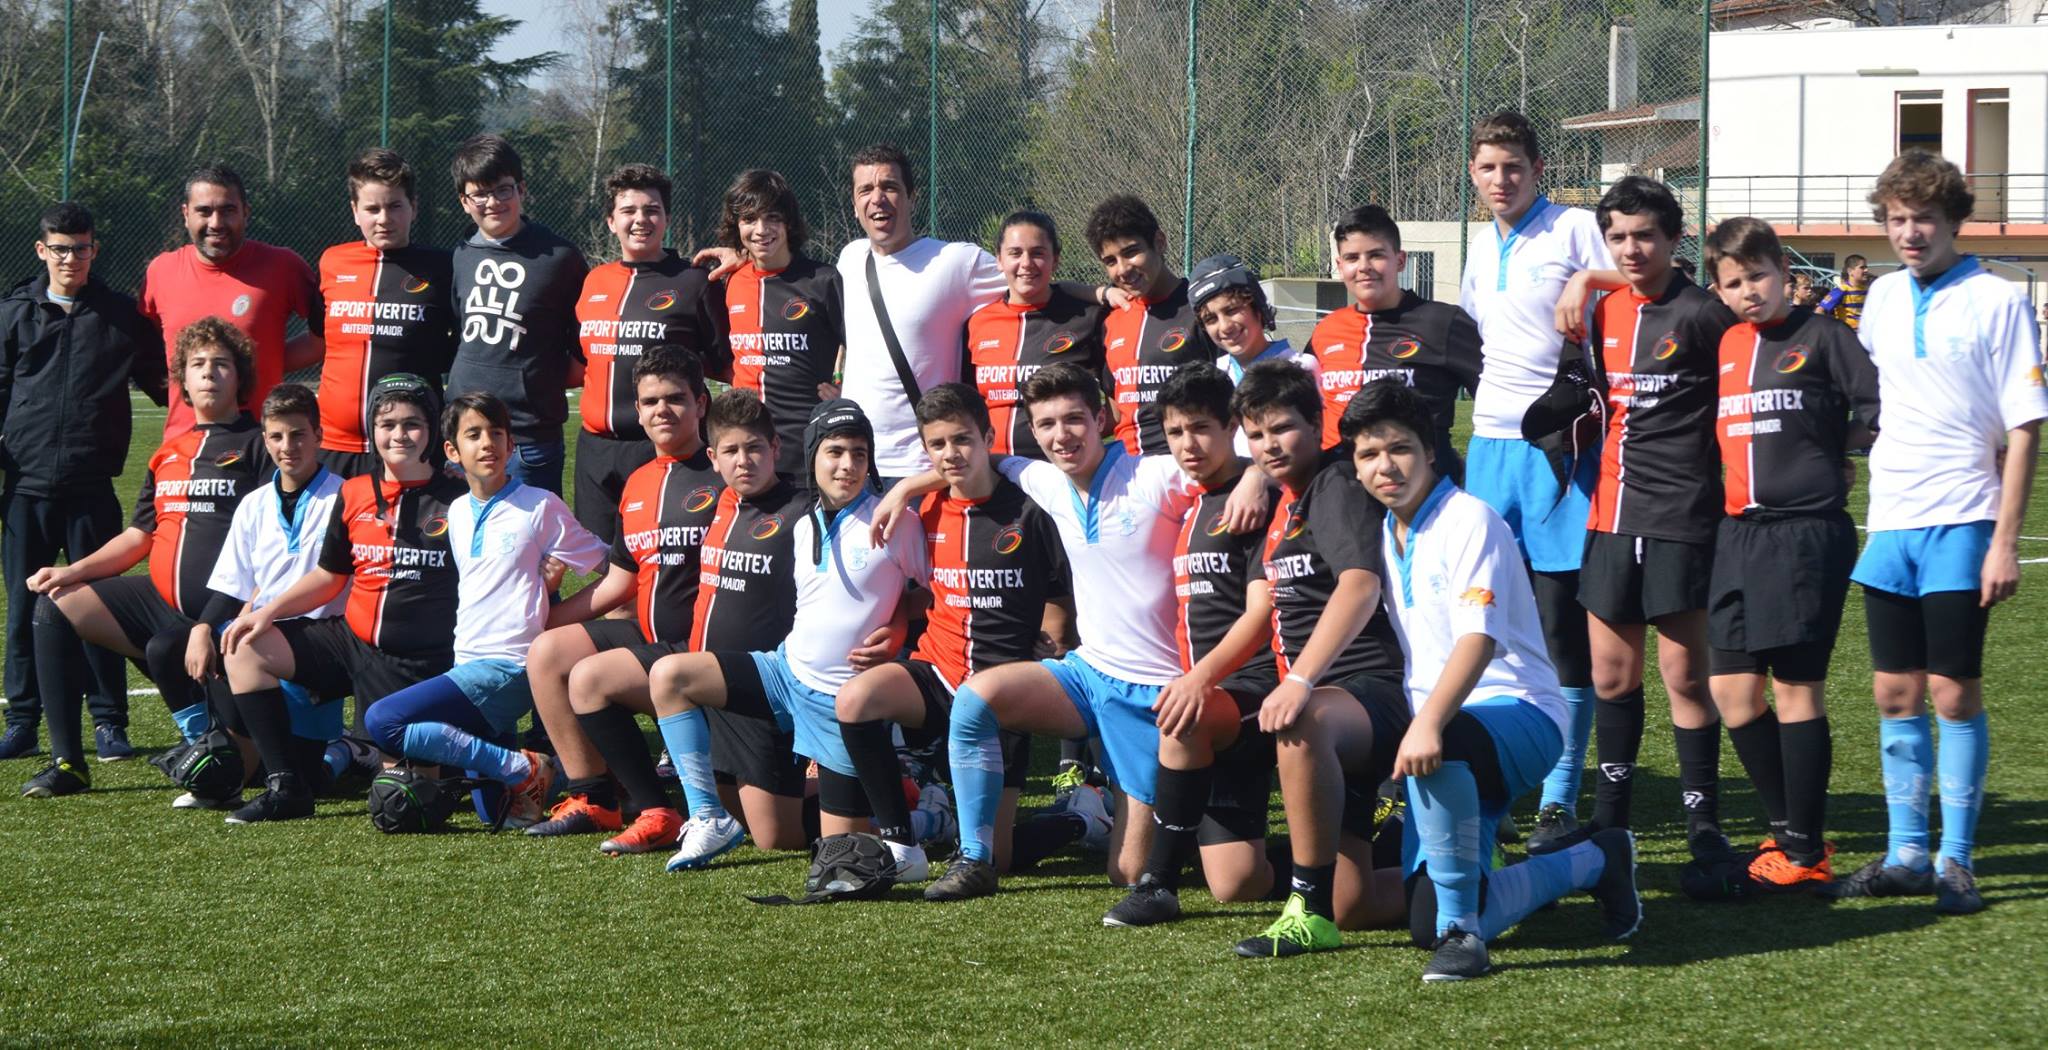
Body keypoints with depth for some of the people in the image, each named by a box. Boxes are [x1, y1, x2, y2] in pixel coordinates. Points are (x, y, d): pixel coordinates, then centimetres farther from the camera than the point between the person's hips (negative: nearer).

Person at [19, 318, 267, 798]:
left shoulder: (257, 444, 0)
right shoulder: (168, 454, 19)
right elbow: (139, 537, 21)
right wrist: (73, 571, 7)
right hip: (160, 600, 6)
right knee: (56, 606, -5)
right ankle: (66, 763, -7)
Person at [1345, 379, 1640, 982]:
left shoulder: (1468, 521, -10)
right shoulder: (1385, 535, 14)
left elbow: (1478, 638, -25)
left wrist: (1428, 724, -39)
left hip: (1522, 713, -8)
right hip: (1449, 732, 8)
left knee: (1441, 746, -44)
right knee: (1427, 927, -6)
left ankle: (1461, 929, -31)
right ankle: (1595, 863, 19)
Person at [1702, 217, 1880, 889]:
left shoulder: (1819, 335, -4)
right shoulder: (1723, 345, 13)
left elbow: (1881, 409, -8)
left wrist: (1829, 451, 2)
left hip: (1806, 529, -6)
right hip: (1737, 532, 6)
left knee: (1797, 686, -4)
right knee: (1732, 689, 4)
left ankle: (1805, 852, 3)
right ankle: (1787, 829, 18)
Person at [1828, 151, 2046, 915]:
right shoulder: (1882, 297, 8)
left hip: (1960, 524, -5)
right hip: (1889, 523, 5)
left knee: (1954, 693, -3)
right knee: (1896, 695, 8)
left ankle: (1957, 860, 5)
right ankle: (1906, 854, 16)